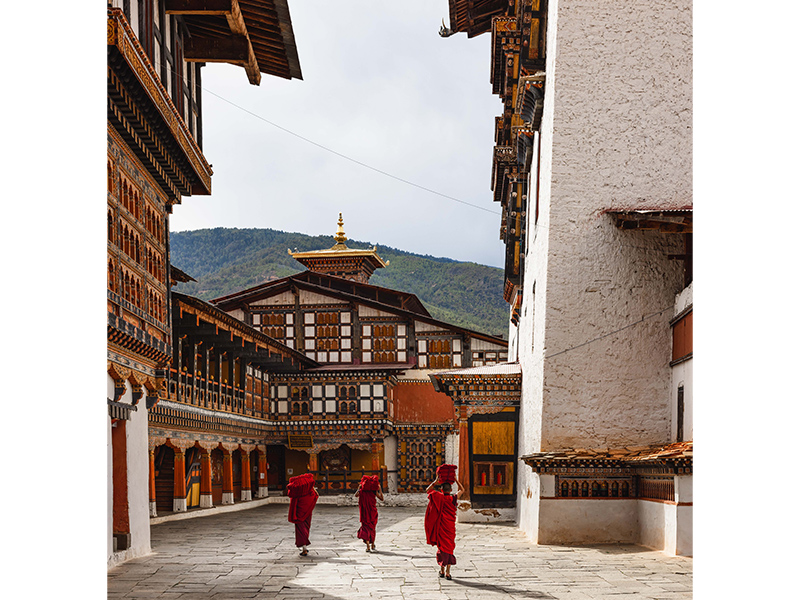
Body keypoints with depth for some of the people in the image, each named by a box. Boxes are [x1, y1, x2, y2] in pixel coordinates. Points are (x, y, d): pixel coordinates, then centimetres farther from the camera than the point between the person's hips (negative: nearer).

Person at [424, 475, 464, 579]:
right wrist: (455, 480, 11)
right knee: (449, 547, 7)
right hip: (450, 527, 0)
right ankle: (447, 572, 1)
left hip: (440, 527, 0)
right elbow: (462, 489, 11)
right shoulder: (453, 499, -7)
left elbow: (427, 490, 8)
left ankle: (442, 571, 16)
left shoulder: (438, 497, -7)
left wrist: (435, 482, 4)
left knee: (441, 547, 12)